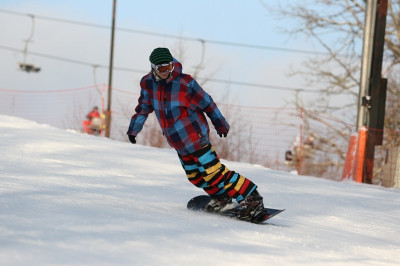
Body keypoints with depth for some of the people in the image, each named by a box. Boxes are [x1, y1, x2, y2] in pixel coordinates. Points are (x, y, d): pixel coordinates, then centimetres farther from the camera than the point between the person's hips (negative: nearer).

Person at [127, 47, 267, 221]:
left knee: (213, 172, -14)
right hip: (178, 144, 7)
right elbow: (143, 108, 17)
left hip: (196, 137, -7)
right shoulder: (148, 84, 0)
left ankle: (252, 199, -11)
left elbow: (207, 103, -7)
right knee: (195, 177, 13)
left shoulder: (184, 83, -17)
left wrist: (220, 124, 2)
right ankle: (221, 197, 34)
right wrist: (133, 129, 26)